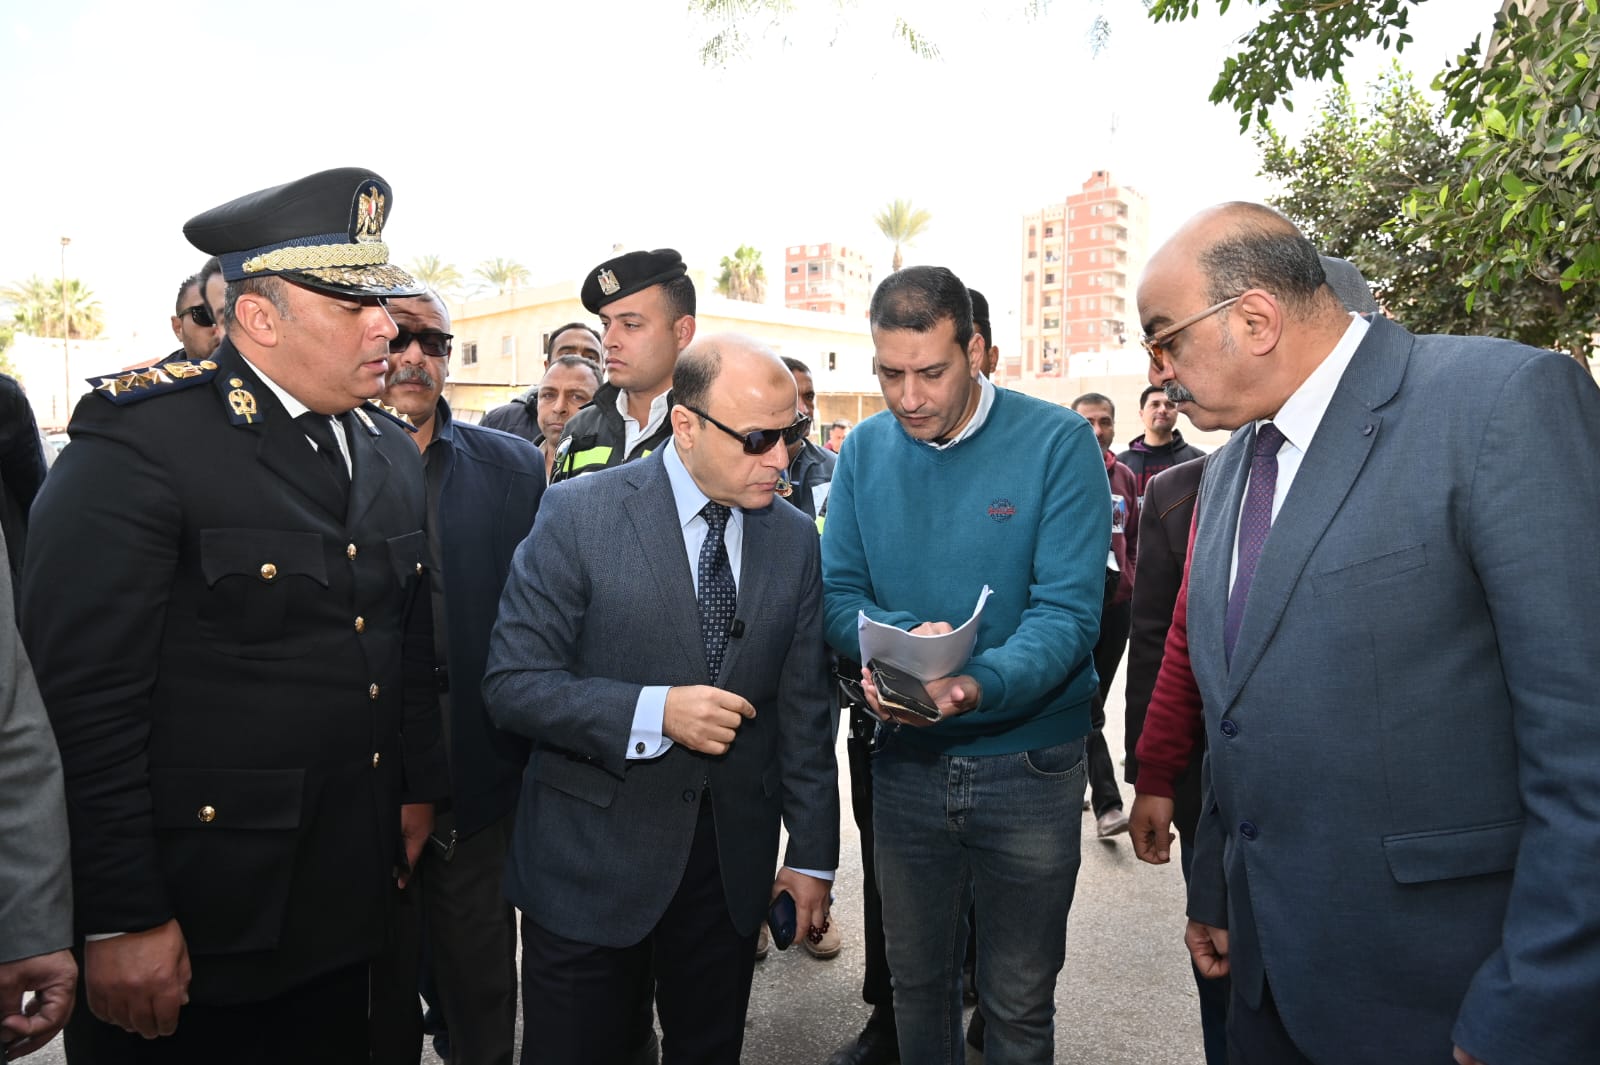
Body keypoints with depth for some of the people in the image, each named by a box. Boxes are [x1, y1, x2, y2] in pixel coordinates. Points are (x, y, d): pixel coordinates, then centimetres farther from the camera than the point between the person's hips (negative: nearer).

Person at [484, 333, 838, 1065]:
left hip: (732, 861, 4)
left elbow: (803, 710, 4)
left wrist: (813, 855, 6)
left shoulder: (795, 539, 1)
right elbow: (513, 683, -13)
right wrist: (655, 712, -26)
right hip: (591, 861, -3)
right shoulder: (579, 515, -12)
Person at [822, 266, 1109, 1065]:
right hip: (906, 759, 3)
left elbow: (1068, 612, -19)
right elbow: (839, 595, -2)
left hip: (1029, 761, -2)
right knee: (917, 982, 21)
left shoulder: (1058, 443, -13)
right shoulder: (866, 450, -2)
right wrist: (898, 645, -24)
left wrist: (977, 685, -37)